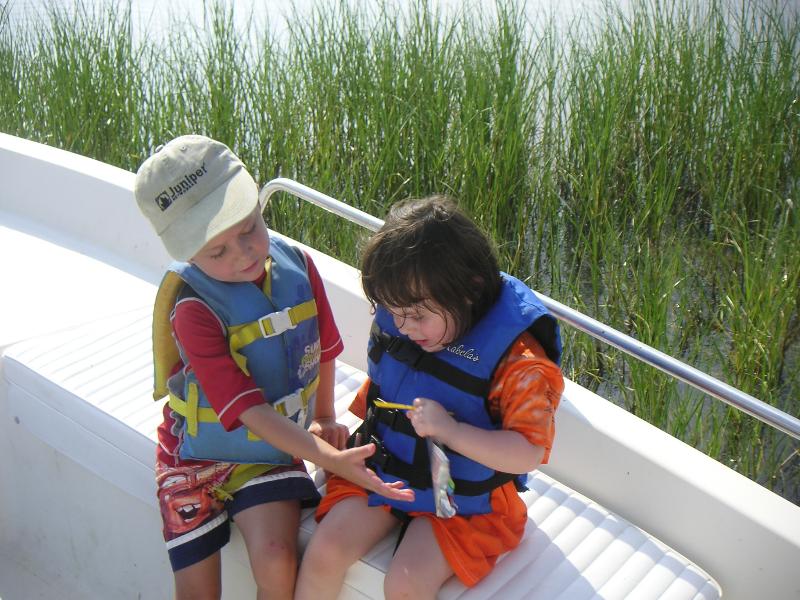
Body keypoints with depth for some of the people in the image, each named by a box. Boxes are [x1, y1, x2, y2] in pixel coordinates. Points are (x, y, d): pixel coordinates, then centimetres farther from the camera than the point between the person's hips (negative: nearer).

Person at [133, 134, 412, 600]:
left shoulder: (297, 265, -9)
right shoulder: (192, 308, -24)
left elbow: (322, 349, 10)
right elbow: (249, 410, -28)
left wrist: (324, 418, 14)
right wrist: (331, 459, -34)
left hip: (275, 449, 2)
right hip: (200, 453, -2)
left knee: (276, 560, -21)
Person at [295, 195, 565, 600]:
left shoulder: (517, 358, -23)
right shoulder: (396, 324, -5)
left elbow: (528, 454, -25)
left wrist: (449, 430, -32)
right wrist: (359, 434, 6)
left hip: (460, 497, -5)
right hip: (382, 470, 5)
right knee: (324, 553, -8)